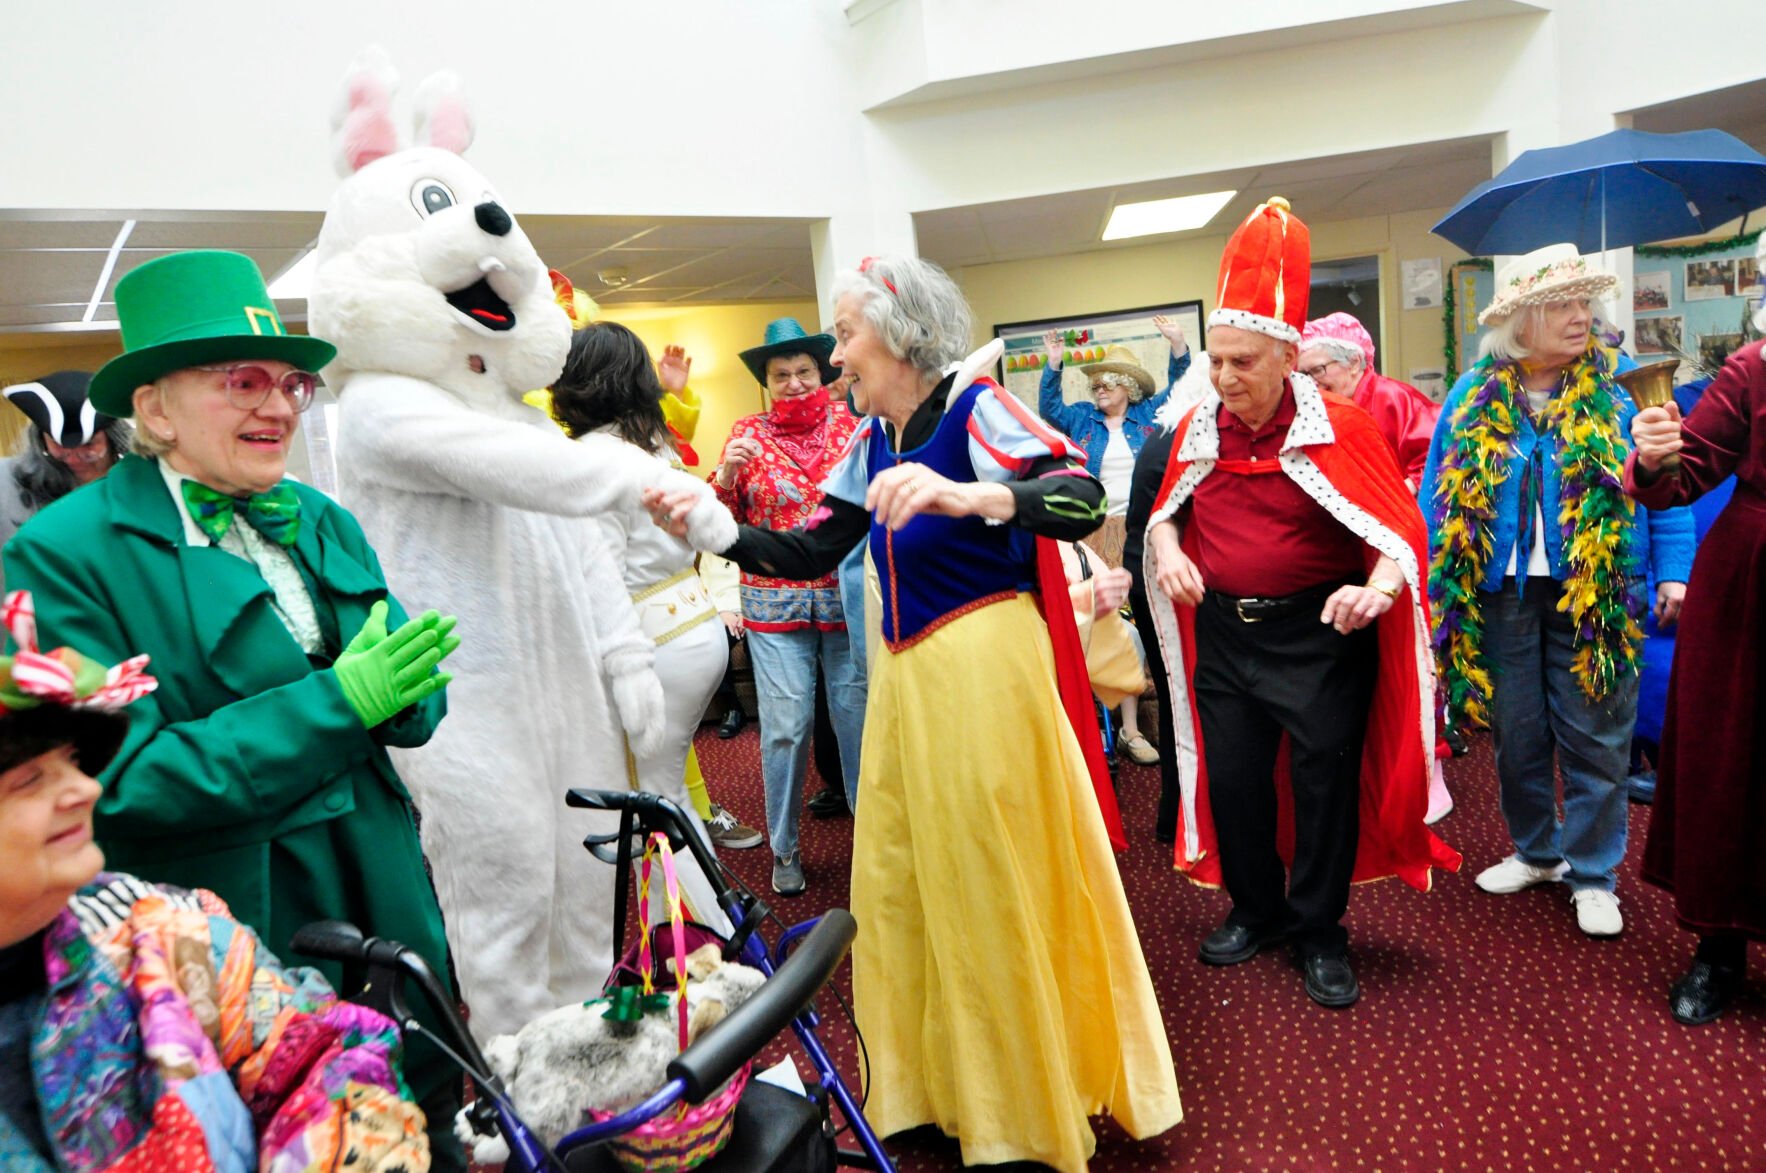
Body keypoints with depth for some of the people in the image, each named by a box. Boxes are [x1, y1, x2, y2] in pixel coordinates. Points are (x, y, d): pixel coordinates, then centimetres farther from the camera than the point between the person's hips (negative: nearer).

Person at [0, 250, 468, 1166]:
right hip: (236, 949, -5)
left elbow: (417, 703, 3)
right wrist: (336, 702, -24)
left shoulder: (324, 522, 4)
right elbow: (121, 779, -18)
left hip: (391, 917, 5)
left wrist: (398, 691, -21)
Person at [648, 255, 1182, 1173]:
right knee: (900, 883, 14)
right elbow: (810, 553, 11)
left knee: (996, 889, 5)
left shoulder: (972, 408, -11)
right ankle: (936, 1086, 35)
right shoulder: (873, 442, 11)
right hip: (906, 675, 8)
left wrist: (970, 495, -41)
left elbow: (1083, 499, -25)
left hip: (983, 670, -8)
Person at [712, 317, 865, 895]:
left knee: (858, 713, 3)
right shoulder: (748, 433, 6)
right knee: (785, 724, 0)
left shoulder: (851, 422, 6)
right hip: (775, 603, 0)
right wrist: (727, 475, -12)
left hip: (848, 596, 1)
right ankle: (784, 848, 18)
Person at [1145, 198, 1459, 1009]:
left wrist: (1376, 591, -30)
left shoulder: (1337, 430, -11)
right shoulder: (1196, 430, 1)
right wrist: (1167, 549, -4)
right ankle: (1257, 910, 34)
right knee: (1232, 776, 12)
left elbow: (1400, 527, -11)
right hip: (1222, 630, 4)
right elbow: (1168, 507, 17)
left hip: (1319, 633, -4)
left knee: (1325, 781, 5)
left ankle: (1320, 933, 25)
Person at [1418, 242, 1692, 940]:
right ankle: (1536, 851, 33)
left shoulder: (1620, 390, 0)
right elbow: (1435, 496, 4)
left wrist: (1673, 571, -9)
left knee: (1594, 739, 5)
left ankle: (1593, 875, 21)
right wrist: (1435, 580, -1)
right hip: (1499, 594, 2)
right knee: (1517, 735, 13)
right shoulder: (1472, 398, 2)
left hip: (1593, 595, -1)